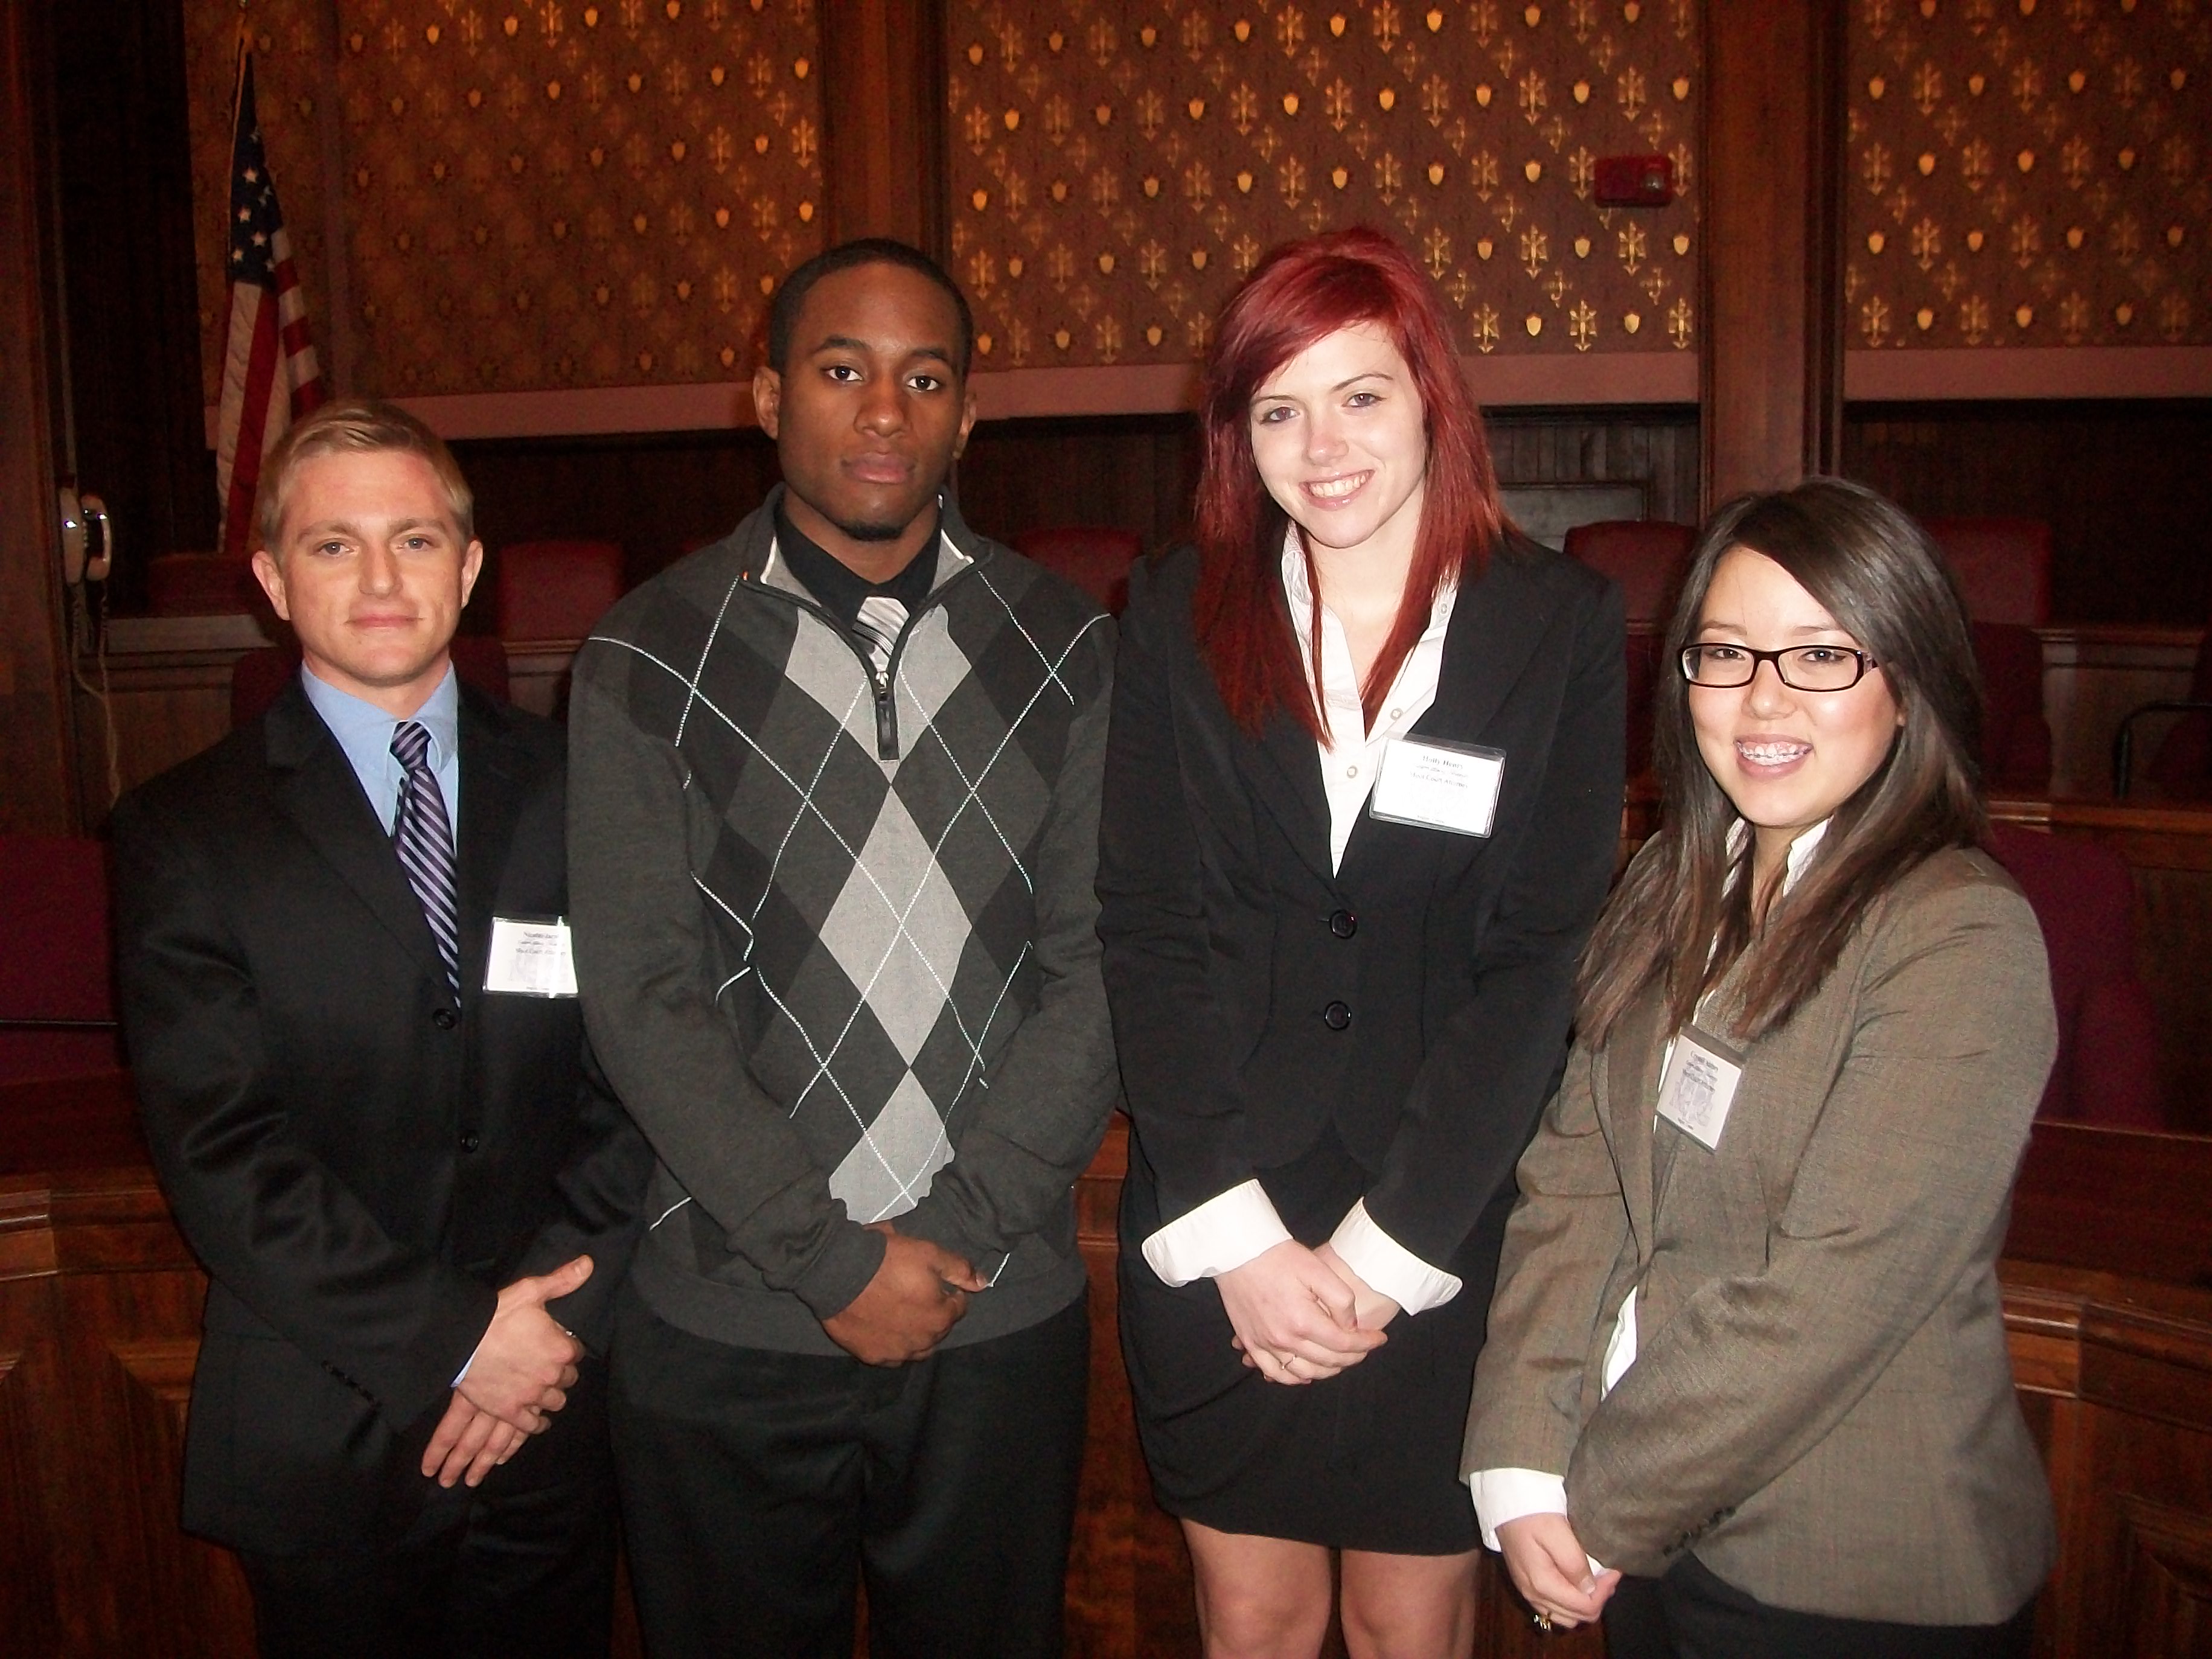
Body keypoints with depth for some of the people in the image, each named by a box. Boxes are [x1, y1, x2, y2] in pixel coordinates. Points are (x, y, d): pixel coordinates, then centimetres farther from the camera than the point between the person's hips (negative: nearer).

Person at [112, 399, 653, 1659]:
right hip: (326, 1444, -1)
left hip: (558, 1425, 2)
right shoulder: (188, 833, -4)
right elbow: (221, 1152, -11)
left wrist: (559, 1312, -12)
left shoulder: (578, 794, 1)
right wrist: (452, 1341, -15)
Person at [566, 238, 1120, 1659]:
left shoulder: (1063, 651, 3)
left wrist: (958, 1229, -10)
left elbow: (1095, 964, -2)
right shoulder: (651, 660, -2)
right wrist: (835, 1258, -11)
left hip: (1003, 1317, 1)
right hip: (728, 1326, -1)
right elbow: (643, 996, -7)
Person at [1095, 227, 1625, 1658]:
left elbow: (1539, 960, -8)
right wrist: (1237, 1234, -11)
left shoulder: (1562, 625, -4)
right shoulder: (1181, 615, 0)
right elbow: (1150, 932, -5)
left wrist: (1384, 1248, -12)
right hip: (1216, 1244, 1)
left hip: (1444, 1242, -1)